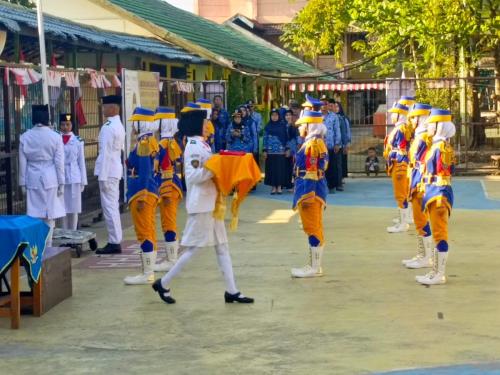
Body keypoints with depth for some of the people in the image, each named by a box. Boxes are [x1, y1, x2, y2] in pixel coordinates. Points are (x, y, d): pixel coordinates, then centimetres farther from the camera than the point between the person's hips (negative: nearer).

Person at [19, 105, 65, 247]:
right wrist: (61, 183, 2)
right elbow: (59, 162, -4)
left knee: (35, 215, 5)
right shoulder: (55, 137, -5)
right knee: (50, 216, 5)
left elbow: (23, 163, 2)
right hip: (51, 179, -1)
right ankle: (47, 247, 8)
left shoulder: (25, 137, 0)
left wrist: (23, 183, 9)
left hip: (33, 179, 1)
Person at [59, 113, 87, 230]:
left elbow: (81, 162, 5)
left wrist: (83, 181, 2)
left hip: (74, 178, 0)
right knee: (62, 208, 3)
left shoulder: (78, 141, 3)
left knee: (73, 208, 4)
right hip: (60, 178, 0)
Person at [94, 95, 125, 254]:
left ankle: (114, 243, -4)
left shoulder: (108, 127, -17)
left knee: (109, 207, -6)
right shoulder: (118, 126, 13)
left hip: (108, 171, -10)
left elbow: (105, 153, -19)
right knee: (113, 207, 13)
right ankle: (115, 241, 18)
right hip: (115, 170, 10)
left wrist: (103, 177, -17)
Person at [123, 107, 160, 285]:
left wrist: (141, 196, -21)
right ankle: (149, 271, 18)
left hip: (142, 192, -10)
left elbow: (145, 172, -21)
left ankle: (147, 275, -4)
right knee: (149, 233, 13)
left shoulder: (143, 143, -16)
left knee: (144, 234, -7)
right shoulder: (151, 141, 14)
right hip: (151, 193, 10)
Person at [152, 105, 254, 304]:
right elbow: (192, 176, -23)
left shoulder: (202, 145, 13)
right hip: (200, 204, -10)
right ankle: (163, 284, 9)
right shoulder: (193, 147, -15)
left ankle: (232, 291, 11)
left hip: (211, 203, 10)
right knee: (194, 248, -3)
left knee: (222, 247, 9)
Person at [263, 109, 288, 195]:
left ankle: (279, 187, 7)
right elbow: (265, 138, 5)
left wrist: (287, 149, 0)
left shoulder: (283, 125, 3)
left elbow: (286, 138, 5)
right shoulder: (268, 126, 5)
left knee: (280, 168, 0)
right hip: (270, 151, 1)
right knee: (272, 169, 2)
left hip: (281, 151, -1)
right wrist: (264, 150, 0)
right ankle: (273, 187, 8)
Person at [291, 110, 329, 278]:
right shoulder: (317, 142, 15)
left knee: (313, 229, -7)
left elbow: (311, 172, -20)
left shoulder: (312, 144, -16)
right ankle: (315, 265, 19)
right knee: (315, 228, 13)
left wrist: (307, 195, -21)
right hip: (315, 190, 11)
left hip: (310, 190, -11)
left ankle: (314, 267, -4)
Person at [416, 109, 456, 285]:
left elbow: (443, 174, -18)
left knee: (440, 234, -5)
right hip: (432, 193, 10)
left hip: (439, 194, -10)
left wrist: (439, 199, -20)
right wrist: (427, 194, 19)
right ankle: (436, 271, 21)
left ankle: (440, 275, -1)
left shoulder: (442, 147, -16)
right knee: (437, 234, 14)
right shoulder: (436, 145, 13)